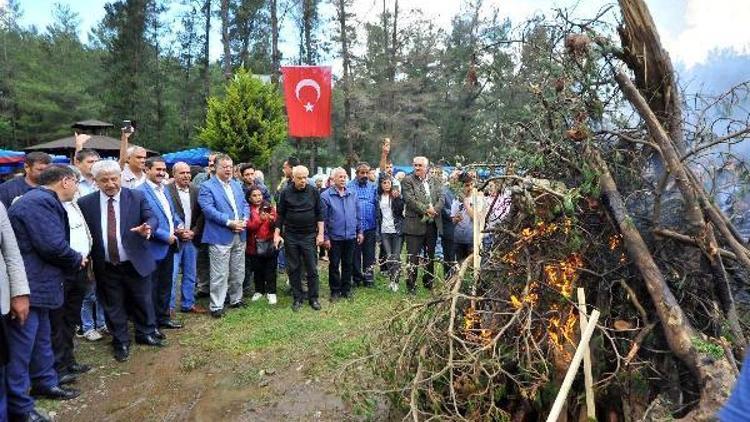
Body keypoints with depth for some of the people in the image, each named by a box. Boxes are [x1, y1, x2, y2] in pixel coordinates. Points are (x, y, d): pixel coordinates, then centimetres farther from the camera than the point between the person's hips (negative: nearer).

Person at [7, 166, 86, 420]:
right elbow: (54, 246, -25)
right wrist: (77, 260, -7)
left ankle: (45, 383, 38)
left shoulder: (42, 200, 14)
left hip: (35, 283, 11)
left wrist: (74, 260, 6)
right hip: (27, 286, -11)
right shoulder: (40, 202, -20)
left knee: (41, 338, 22)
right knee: (21, 346, 0)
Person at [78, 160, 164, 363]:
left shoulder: (137, 197, -5)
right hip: (105, 268, 1)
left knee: (143, 301, 14)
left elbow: (152, 218, -5)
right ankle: (120, 342, 31)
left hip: (135, 263, 0)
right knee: (113, 306, 14)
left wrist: (147, 228, -29)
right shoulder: (85, 203, -3)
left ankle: (146, 334, 36)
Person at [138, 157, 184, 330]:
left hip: (169, 245, 8)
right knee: (151, 287, 5)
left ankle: (163, 317, 31)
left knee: (165, 285, 18)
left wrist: (179, 224, 2)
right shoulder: (141, 192, -15)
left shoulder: (164, 189, 13)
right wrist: (166, 236, -18)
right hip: (154, 248, -8)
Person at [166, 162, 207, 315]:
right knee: (171, 275, -2)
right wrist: (178, 232, -14)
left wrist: (194, 232, -4)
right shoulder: (167, 190, -8)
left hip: (192, 239, 5)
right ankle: (168, 307, 10)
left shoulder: (195, 191, 8)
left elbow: (201, 214, 8)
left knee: (190, 275, 14)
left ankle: (188, 304, 25)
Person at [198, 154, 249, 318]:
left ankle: (236, 299, 30)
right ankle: (216, 306, 7)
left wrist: (244, 219, -5)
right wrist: (229, 222, -19)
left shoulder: (237, 185, 16)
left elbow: (245, 204, 15)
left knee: (238, 272, 15)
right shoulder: (207, 187, -5)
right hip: (220, 236, -6)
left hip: (240, 235, 6)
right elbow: (208, 209, -16)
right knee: (220, 274, -3)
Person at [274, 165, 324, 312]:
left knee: (312, 269, 3)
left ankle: (313, 298, 16)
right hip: (290, 236, 0)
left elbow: (319, 214, 2)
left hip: (309, 236, 0)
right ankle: (297, 298, 19)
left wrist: (320, 233, -3)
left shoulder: (314, 192, -1)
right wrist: (277, 234, -1)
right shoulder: (286, 193, -2)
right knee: (293, 269, 7)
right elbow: (280, 214, 3)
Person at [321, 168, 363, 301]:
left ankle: (346, 289, 25)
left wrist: (359, 231, 9)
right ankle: (335, 291, 19)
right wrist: (325, 237, -9)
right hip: (334, 237, -3)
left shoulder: (352, 195, 6)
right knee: (334, 265, 7)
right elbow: (323, 218, -7)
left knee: (348, 264, 13)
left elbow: (358, 215, 11)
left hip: (351, 236, 4)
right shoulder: (326, 196, -7)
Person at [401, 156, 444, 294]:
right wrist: (426, 209, -16)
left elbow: (441, 198, 5)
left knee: (431, 255, 14)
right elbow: (410, 200, -12)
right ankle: (411, 285, 5)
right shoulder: (407, 181, -1)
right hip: (415, 224, -5)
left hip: (432, 224, 5)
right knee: (413, 257, -2)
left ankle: (429, 281, 28)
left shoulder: (434, 182, 14)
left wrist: (434, 210, -13)